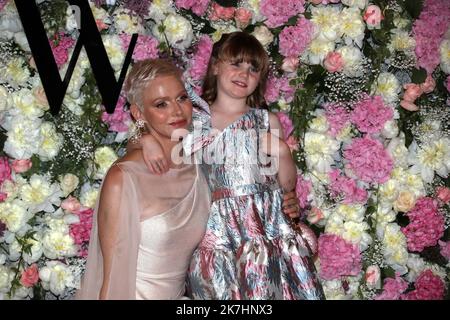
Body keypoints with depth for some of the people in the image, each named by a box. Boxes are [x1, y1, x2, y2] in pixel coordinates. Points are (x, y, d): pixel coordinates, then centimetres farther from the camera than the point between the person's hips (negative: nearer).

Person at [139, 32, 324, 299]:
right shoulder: (193, 118, 6)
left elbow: (287, 185, 14)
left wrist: (282, 152, -4)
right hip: (221, 231, -1)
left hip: (270, 226, 2)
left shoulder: (268, 121, 11)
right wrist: (147, 140, -10)